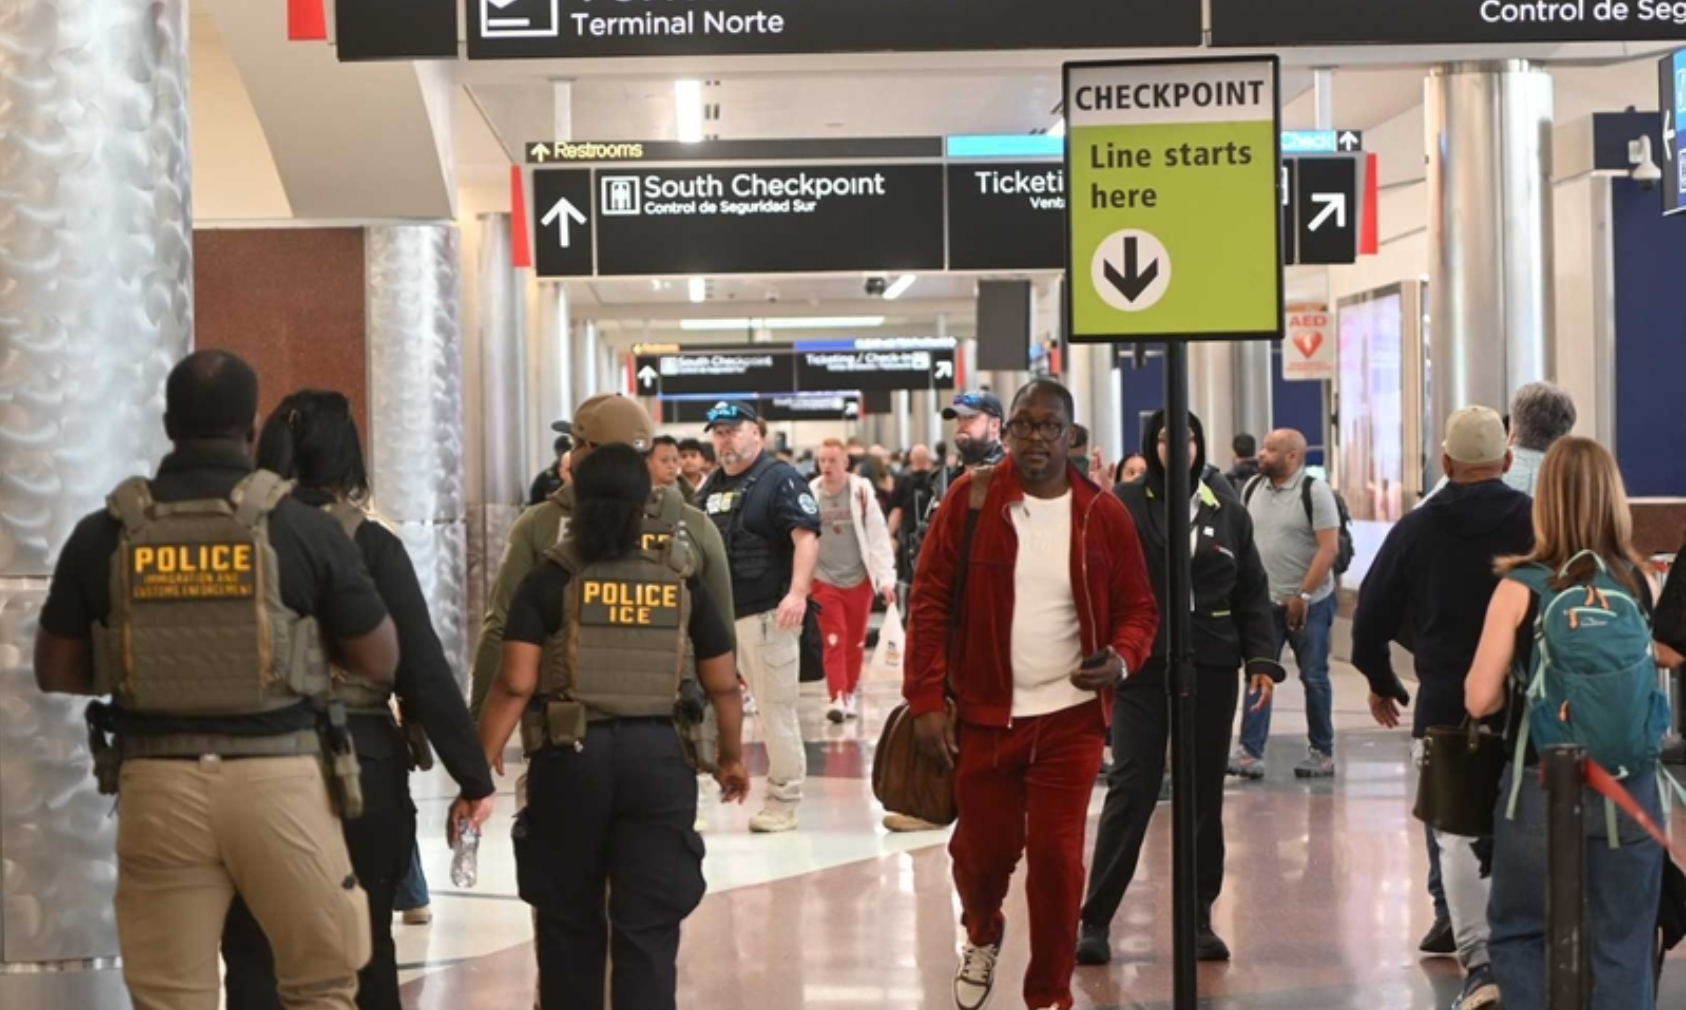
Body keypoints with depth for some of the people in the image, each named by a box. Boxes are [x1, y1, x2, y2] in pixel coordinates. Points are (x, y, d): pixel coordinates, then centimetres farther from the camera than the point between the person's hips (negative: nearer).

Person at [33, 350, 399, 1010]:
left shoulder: (103, 535, 1)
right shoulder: (305, 528, -4)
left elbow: (55, 671, 9)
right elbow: (380, 662, 3)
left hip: (158, 783, 2)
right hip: (278, 780, -1)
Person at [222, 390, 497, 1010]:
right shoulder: (370, 546, -4)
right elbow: (425, 671, -7)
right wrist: (474, 776, -1)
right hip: (360, 763, -1)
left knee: (256, 958, 5)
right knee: (364, 951, 13)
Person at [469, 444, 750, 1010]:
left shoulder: (548, 582, -1)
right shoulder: (682, 582, 5)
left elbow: (515, 685, -9)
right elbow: (723, 685, 10)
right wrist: (730, 758, 26)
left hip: (570, 756, 0)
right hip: (656, 755, 1)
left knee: (568, 921, 16)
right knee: (649, 928, 3)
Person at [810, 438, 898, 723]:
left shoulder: (862, 492, -6)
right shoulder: (810, 494, -3)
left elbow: (879, 536, -5)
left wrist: (886, 578, -10)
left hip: (859, 579, 0)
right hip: (825, 580, 0)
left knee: (856, 642, 10)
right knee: (834, 641, -6)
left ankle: (850, 694, 24)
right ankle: (837, 698, -9)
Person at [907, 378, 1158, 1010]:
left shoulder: (1103, 515, -2)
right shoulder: (970, 501, -5)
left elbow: (1139, 608, 6)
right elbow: (930, 602, -3)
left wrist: (1122, 658, -15)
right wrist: (927, 700, -9)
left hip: (1071, 719, 0)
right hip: (983, 715, 0)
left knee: (1057, 858, -2)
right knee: (983, 849, 11)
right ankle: (982, 936, 46)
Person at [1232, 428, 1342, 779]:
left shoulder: (1315, 492, -10)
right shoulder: (1251, 489, 7)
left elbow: (1329, 549, -14)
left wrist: (1302, 596, -17)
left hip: (1309, 603, -4)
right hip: (1264, 602, 4)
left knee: (1314, 677, 4)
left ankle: (1323, 753, 15)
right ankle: (1250, 752, -4)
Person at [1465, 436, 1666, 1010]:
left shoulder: (1521, 588, -9)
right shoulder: (1644, 584, -3)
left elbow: (1480, 700, -9)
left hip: (1541, 789, -2)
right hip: (1630, 792, 2)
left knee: (1519, 938, 15)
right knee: (1623, 951, 11)